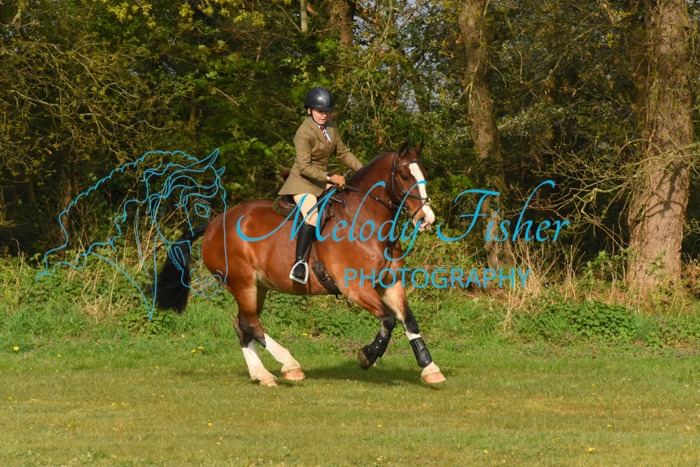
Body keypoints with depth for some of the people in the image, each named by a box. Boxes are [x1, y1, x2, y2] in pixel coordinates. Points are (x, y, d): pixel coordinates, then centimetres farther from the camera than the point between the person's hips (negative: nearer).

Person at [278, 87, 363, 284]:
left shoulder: (330, 127, 7)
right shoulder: (304, 133, -18)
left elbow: (343, 153, 15)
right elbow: (305, 167, -22)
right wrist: (330, 177, -25)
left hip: (323, 180, 9)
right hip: (303, 181, -9)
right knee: (312, 215, -32)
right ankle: (299, 264, -38)